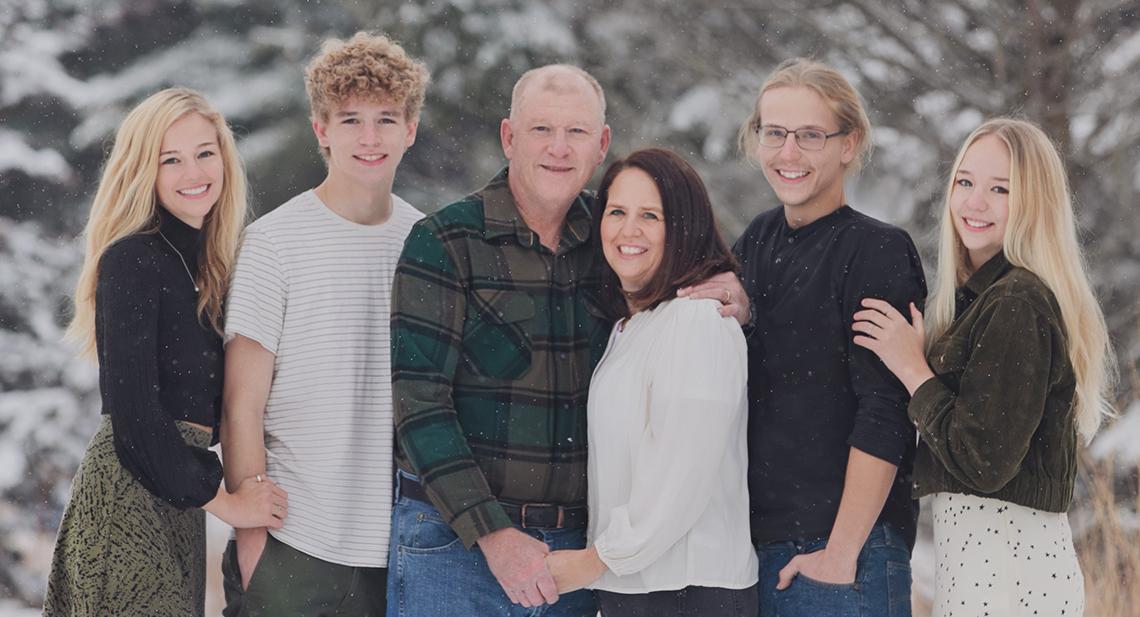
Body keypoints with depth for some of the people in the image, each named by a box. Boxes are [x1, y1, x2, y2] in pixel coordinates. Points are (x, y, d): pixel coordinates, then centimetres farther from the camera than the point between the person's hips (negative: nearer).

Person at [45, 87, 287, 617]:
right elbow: (133, 411, -15)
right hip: (129, 493, -8)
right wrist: (220, 497, -9)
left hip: (178, 501, 8)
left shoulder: (208, 265, 15)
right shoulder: (133, 260, -10)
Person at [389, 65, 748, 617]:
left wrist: (733, 302, -5)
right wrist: (492, 534, -19)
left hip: (574, 548, 4)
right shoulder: (443, 244, -7)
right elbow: (418, 402, -12)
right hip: (454, 541, -4)